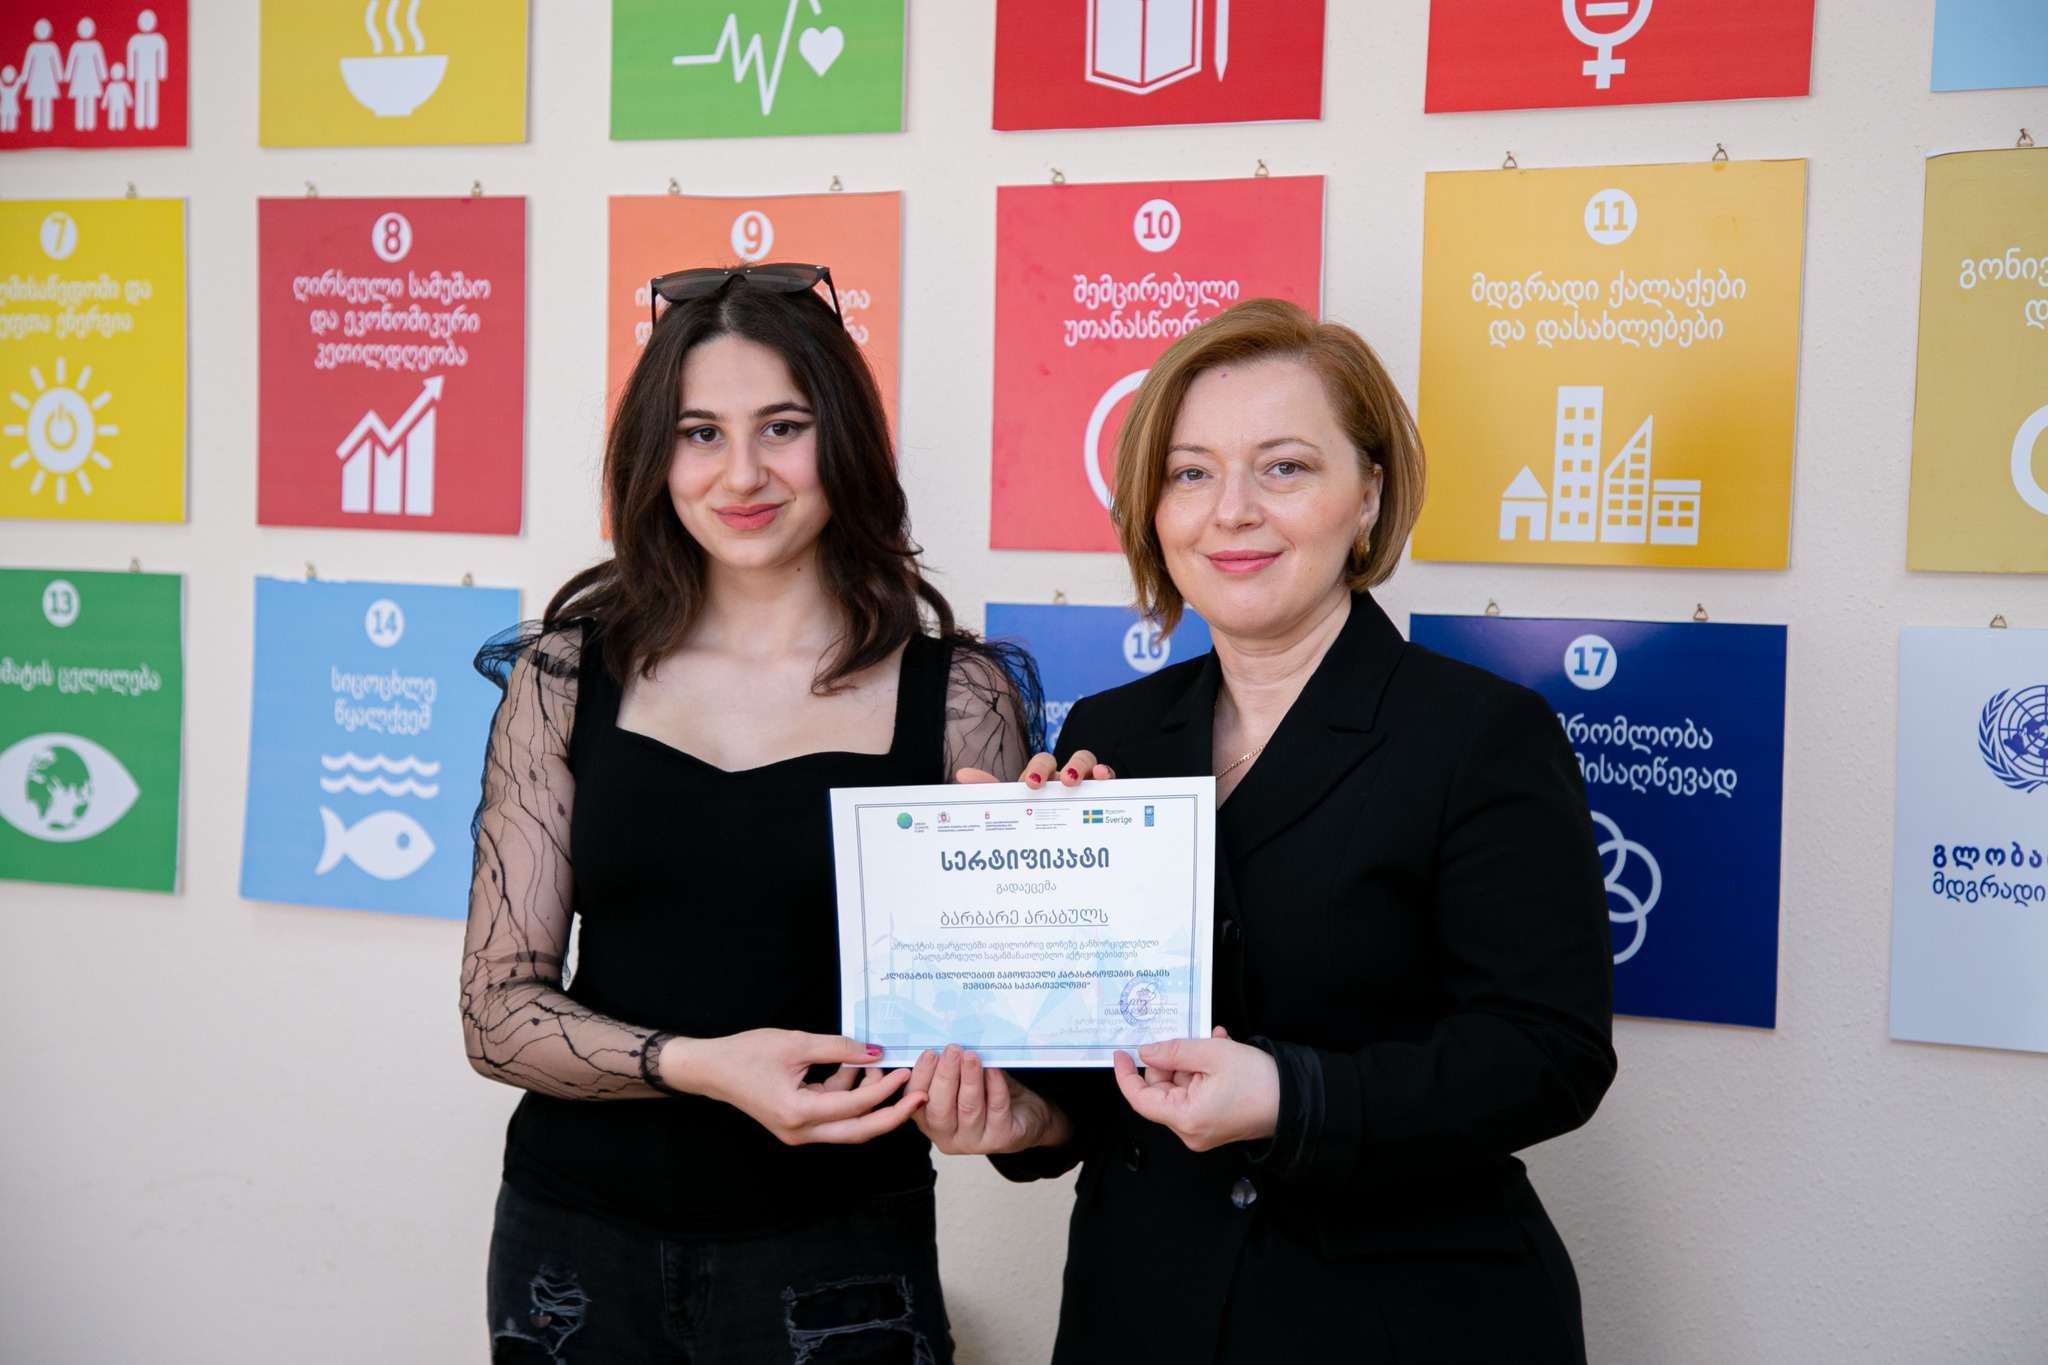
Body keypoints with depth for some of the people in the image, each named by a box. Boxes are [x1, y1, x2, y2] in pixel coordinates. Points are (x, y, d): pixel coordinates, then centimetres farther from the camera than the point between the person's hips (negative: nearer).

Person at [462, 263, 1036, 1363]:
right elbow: (497, 1006, -3)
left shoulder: (959, 696, -4)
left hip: (833, 1255, -1)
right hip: (579, 1240, 2)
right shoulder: (569, 675, -1)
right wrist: (698, 1065, -19)